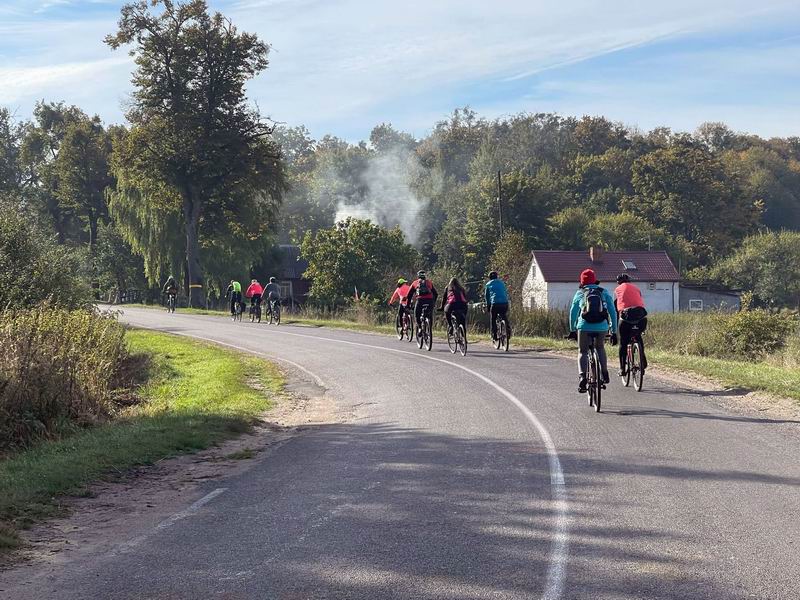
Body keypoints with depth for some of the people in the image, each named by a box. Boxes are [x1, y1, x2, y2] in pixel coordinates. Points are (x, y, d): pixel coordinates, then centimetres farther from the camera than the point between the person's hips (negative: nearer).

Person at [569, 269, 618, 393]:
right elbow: (613, 312, 13)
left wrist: (572, 330, 27)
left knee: (583, 352, 12)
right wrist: (614, 332, 16)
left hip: (584, 327, -1)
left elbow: (573, 313, 17)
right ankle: (605, 373, 16)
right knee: (600, 348, 28)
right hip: (602, 327, 1)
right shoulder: (604, 292, 16)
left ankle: (582, 376, -11)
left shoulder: (580, 293, 15)